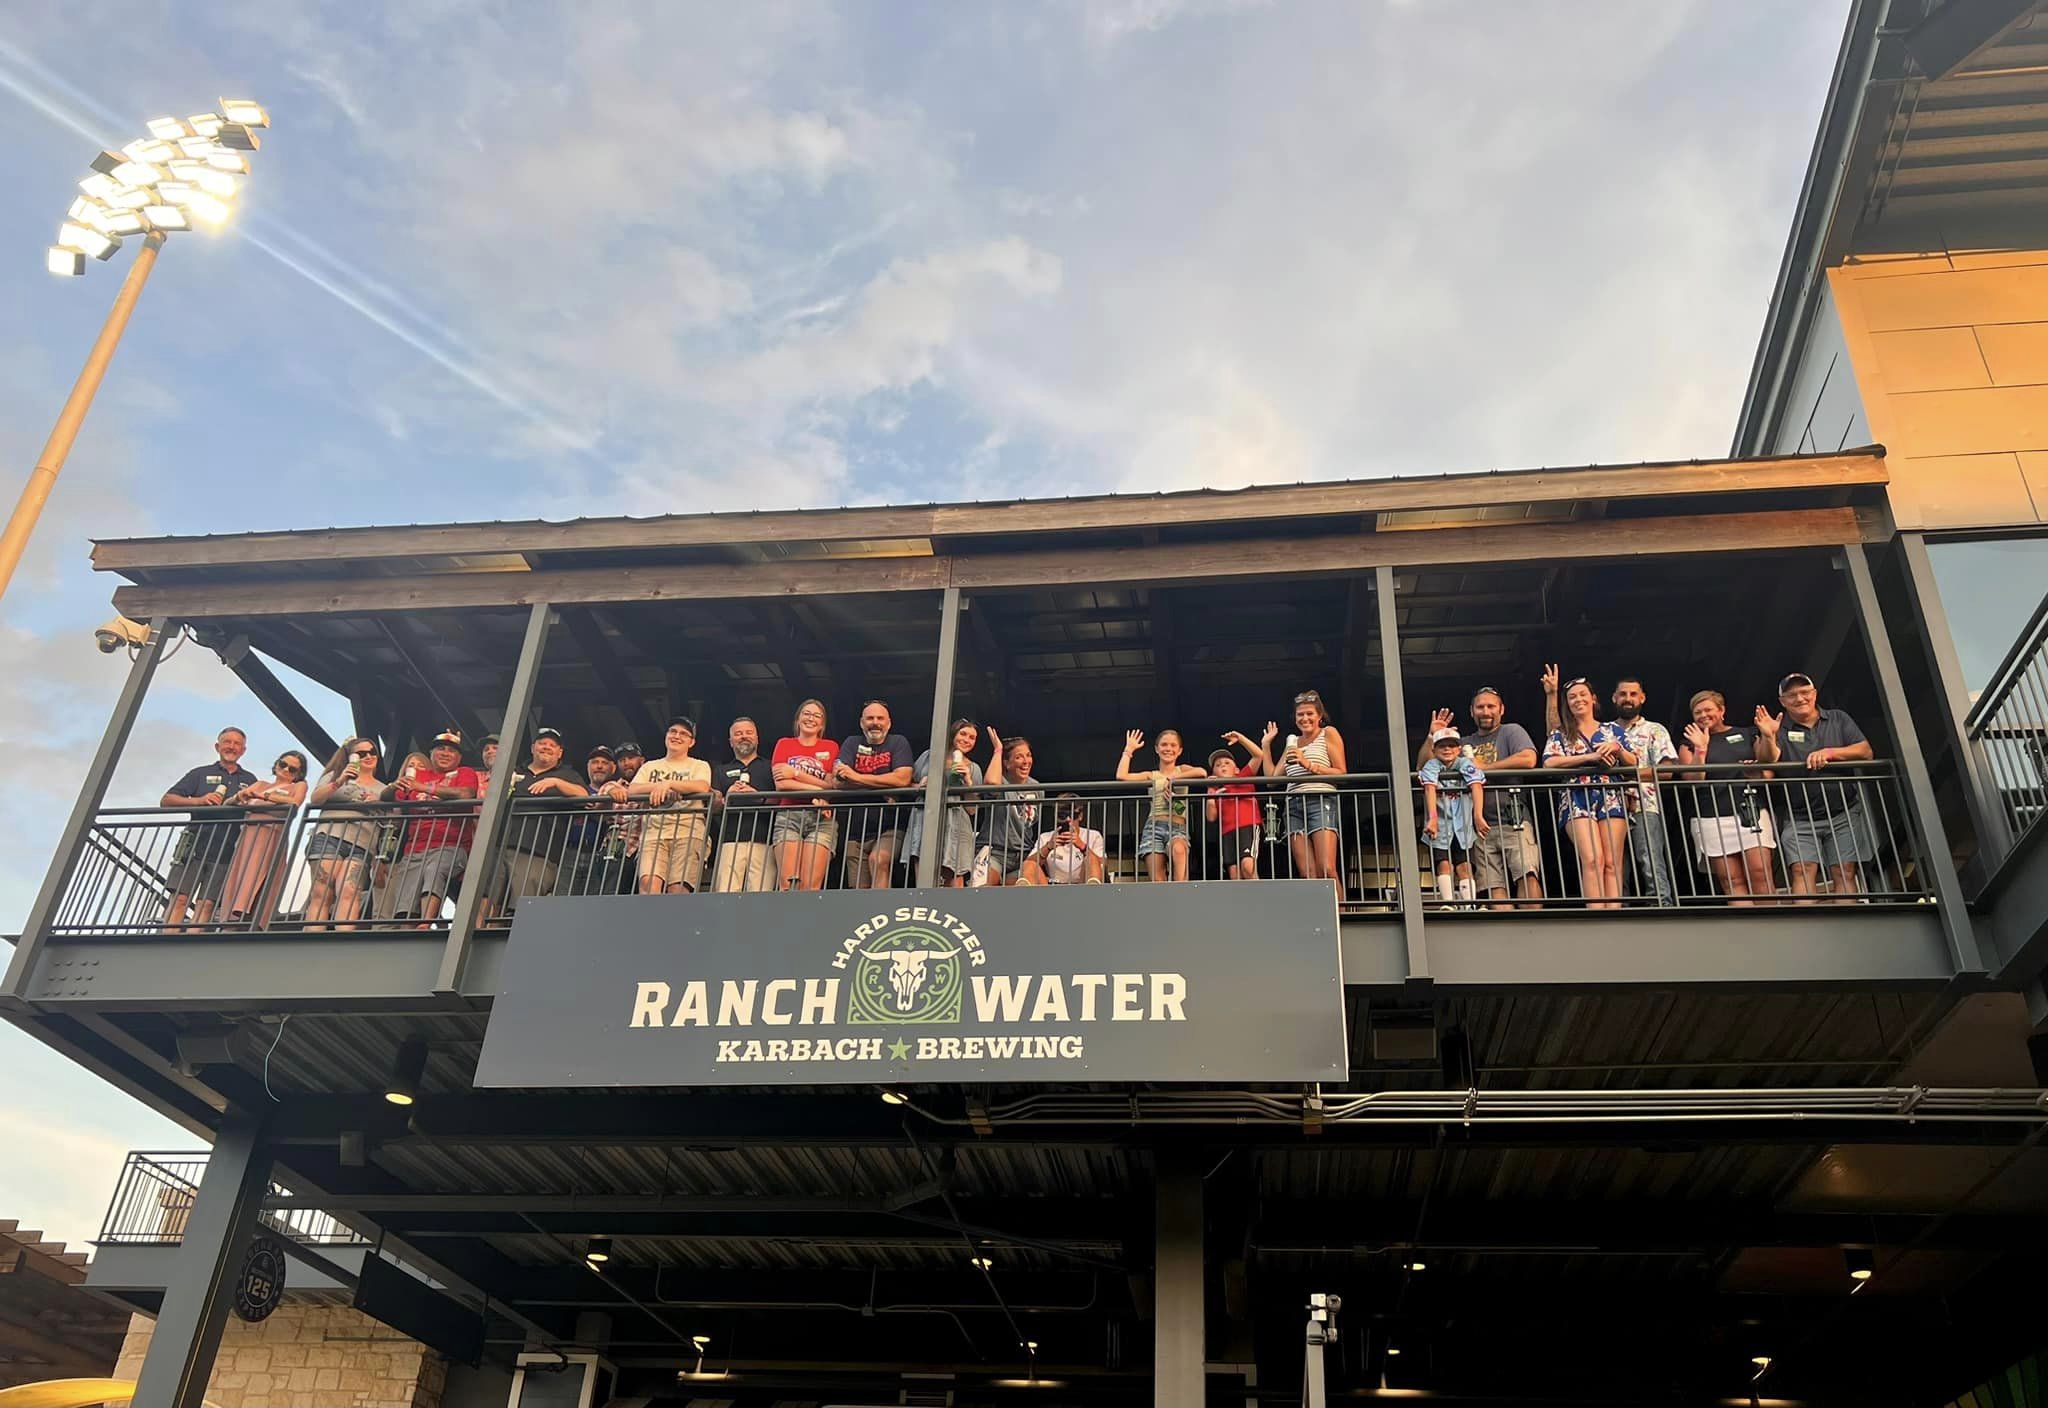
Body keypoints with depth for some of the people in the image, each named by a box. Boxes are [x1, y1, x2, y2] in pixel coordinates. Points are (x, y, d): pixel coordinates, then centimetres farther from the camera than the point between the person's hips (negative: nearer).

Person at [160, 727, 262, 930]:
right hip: (194, 845, -1)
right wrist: (198, 801, -10)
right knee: (179, 898, -11)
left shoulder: (250, 781, 19)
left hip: (225, 853, 1)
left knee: (207, 904, -7)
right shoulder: (201, 774, 15)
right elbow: (166, 800, 7)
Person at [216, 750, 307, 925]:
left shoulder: (298, 786, 20)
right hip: (248, 834, 4)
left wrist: (263, 796, -6)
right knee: (237, 881, -9)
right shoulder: (260, 785, 30)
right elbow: (228, 803, 22)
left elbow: (295, 802, -3)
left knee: (257, 878, -20)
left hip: (272, 834, -4)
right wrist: (239, 796, 0)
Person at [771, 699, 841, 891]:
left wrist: (796, 773, -4)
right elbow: (781, 784, 2)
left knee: (811, 886, -14)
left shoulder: (831, 747, 16)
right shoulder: (784, 744, 17)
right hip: (788, 816, 0)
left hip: (821, 818, 0)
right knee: (787, 884, -14)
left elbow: (833, 785, 2)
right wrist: (818, 790, -6)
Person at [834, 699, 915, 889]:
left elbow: (902, 779, -13)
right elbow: (838, 780, -4)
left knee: (878, 859, -31)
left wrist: (857, 777, -12)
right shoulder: (852, 744, 11)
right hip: (856, 829, 4)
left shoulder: (898, 743, 4)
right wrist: (885, 784, -12)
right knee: (858, 891, 0)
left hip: (889, 828, -3)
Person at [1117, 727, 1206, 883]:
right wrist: (1129, 749, 14)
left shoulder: (1183, 770, 17)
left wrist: (1173, 779, -4)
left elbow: (1202, 773, -7)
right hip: (1154, 827, 2)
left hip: (1177, 828, -2)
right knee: (1157, 881, -16)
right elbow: (1121, 776, 3)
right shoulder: (1151, 776, 19)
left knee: (1178, 849, -39)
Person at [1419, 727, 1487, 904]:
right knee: (1444, 864, -10)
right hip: (1440, 825, -1)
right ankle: (1447, 905, -11)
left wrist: (1478, 815, -28)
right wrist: (1432, 818, -35)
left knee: (1464, 866, -5)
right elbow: (1430, 789, -19)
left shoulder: (1465, 764, 0)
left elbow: (1476, 785, -14)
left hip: (1462, 825, 1)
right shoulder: (1431, 766, -5)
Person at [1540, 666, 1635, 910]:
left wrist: (1617, 748, -7)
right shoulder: (1561, 734, 14)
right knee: (1592, 860, -18)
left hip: (1611, 798, 2)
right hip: (1577, 799, -2)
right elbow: (1549, 762, -5)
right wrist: (1590, 756, -11)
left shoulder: (1613, 730, 19)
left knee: (1612, 863, -8)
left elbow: (1632, 763, 14)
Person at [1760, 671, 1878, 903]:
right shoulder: (1779, 728, 9)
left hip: (1844, 814, 1)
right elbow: (1769, 762, -8)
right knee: (1803, 871, -14)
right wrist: (1769, 738, -27)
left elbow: (1866, 752, 2)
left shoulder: (1838, 719, 13)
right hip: (1800, 820, -1)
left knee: (1845, 873, -7)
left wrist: (1829, 752, -13)